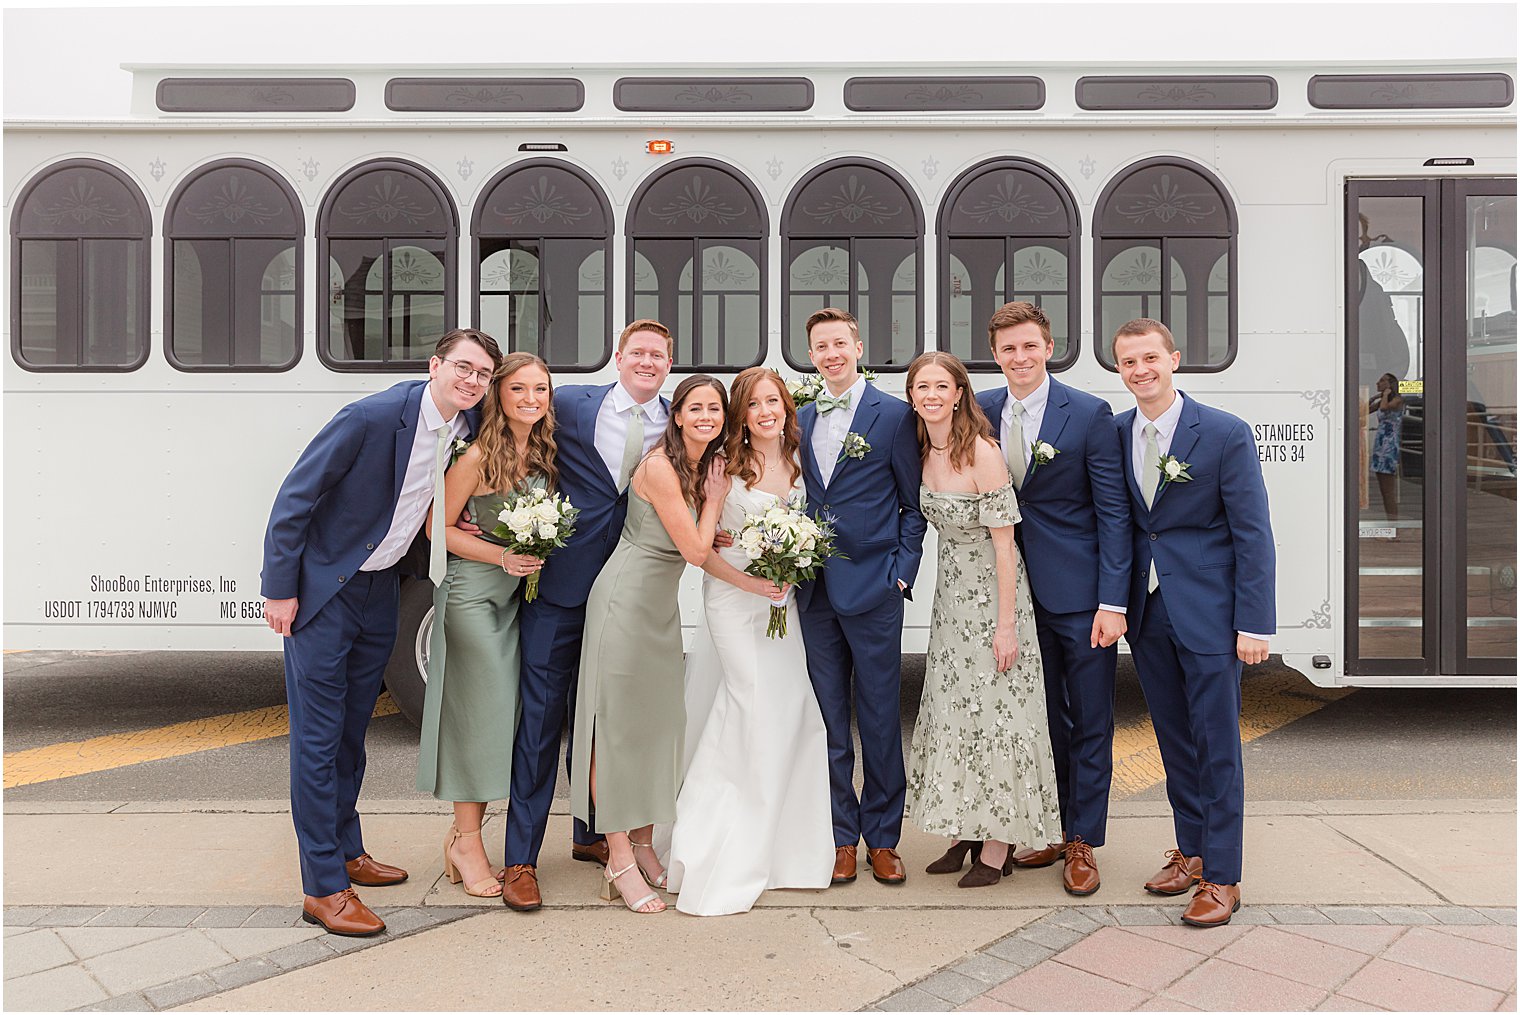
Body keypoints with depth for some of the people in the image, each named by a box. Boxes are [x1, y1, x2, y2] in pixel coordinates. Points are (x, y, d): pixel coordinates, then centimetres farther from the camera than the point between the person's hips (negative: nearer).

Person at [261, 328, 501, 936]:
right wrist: (280, 589, -16)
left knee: (352, 730, 18)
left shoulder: (467, 429, -4)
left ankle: (347, 851, 33)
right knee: (319, 737, -2)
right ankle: (324, 889, 7)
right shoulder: (371, 417, -23)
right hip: (321, 588, -6)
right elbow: (294, 498, -18)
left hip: (379, 589, 7)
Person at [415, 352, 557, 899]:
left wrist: (539, 555, 2)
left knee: (507, 710, 9)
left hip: (520, 590, 7)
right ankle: (467, 841, 14)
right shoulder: (477, 456, -15)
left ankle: (465, 833, 23)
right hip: (472, 591, -7)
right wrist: (502, 555, -18)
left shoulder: (544, 452, 5)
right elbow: (441, 527, -10)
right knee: (477, 711, -1)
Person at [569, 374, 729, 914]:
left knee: (657, 720, 11)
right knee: (616, 723, -3)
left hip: (662, 604, 9)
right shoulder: (659, 467, -18)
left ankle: (643, 846, 24)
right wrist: (715, 498, -4)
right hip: (626, 599, -8)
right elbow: (696, 551, -16)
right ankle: (620, 862, 3)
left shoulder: (706, 466, 8)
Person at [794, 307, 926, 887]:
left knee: (880, 720, 5)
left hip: (873, 588, -4)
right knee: (829, 721, 10)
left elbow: (914, 506, 1)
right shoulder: (800, 420, 12)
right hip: (815, 591, 4)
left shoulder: (894, 416, -1)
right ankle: (843, 836, 23)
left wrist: (901, 574, -7)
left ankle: (882, 838, 21)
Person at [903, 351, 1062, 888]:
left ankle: (996, 848, 14)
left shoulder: (981, 453, -19)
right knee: (955, 711, 11)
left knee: (993, 711, 1)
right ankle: (967, 832, 26)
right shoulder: (923, 450, 2)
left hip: (992, 591, -7)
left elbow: (1004, 543, -18)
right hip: (950, 590, 7)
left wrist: (1007, 624, -18)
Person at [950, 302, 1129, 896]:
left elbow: (1113, 512, -10)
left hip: (1082, 596, -4)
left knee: (1090, 723, 6)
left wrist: (1112, 602, -15)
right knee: (1045, 717, 15)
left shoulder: (1089, 414, -9)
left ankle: (1082, 843, 21)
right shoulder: (981, 411, 3)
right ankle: (1055, 831, 30)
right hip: (1020, 592, 4)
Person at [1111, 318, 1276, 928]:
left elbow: (1253, 534, -8)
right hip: (1147, 613, 5)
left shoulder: (1226, 434, -9)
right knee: (1174, 739, 15)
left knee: (1217, 746, 2)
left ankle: (1221, 876, 14)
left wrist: (1254, 623, -11)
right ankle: (1191, 851, 31)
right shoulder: (1116, 434, 5)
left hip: (1207, 613, -4)